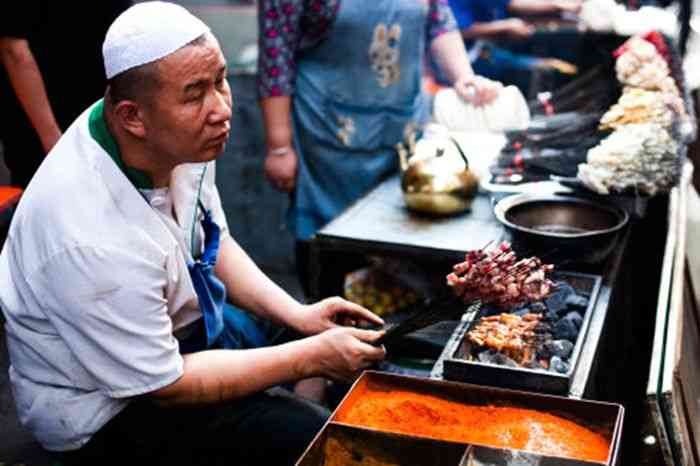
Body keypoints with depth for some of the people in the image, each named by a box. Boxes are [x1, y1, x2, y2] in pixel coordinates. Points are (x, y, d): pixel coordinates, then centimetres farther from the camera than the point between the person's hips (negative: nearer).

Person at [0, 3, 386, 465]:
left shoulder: (177, 138, -15)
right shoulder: (96, 241, -38)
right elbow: (163, 385, -25)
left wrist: (297, 315, -7)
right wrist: (313, 355, -21)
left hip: (173, 325, 8)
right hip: (104, 412, -7)